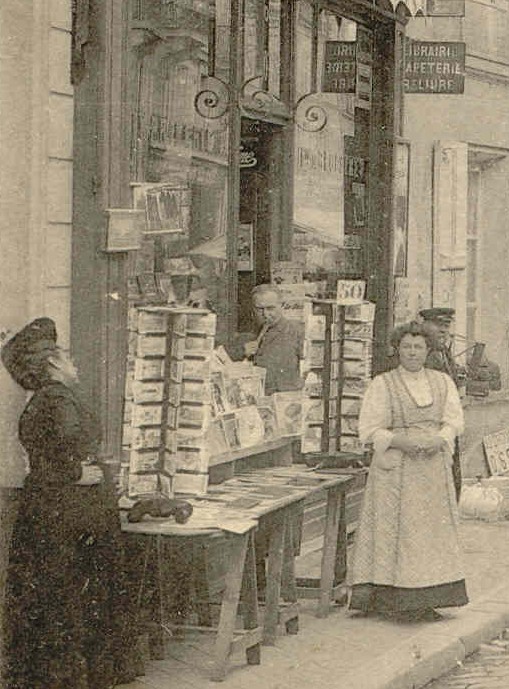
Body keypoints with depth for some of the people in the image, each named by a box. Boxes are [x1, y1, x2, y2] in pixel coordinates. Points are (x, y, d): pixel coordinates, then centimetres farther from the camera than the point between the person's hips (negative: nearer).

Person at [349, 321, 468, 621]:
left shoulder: (443, 382, 12)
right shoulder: (382, 384, 1)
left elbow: (454, 420, 7)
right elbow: (370, 429, -3)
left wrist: (439, 440, -13)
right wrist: (401, 441, -18)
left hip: (434, 468, 4)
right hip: (396, 468, -4)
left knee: (433, 529, 3)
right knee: (396, 529, -7)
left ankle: (425, 601, 9)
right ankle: (397, 599, -5)